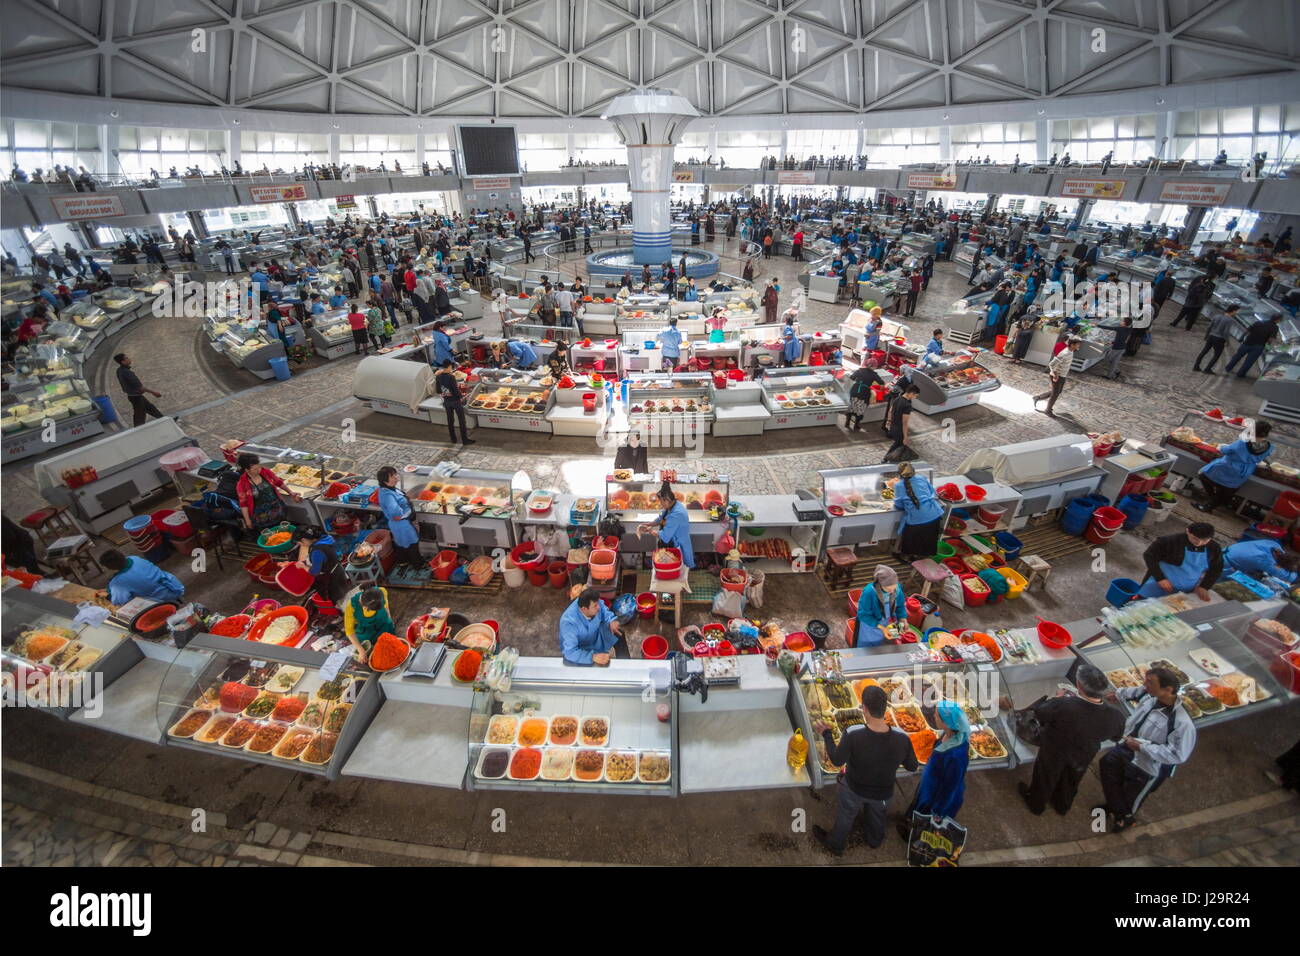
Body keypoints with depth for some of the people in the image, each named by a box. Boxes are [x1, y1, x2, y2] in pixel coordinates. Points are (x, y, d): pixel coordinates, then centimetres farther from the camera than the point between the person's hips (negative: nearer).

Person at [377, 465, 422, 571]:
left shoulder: (389, 488, -5)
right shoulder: (387, 495, -35)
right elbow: (394, 511, -50)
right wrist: (403, 514, -30)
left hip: (397, 524, 9)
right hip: (402, 524, -9)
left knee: (400, 543, 28)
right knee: (412, 544, 14)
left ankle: (402, 562, 50)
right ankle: (416, 564, 35)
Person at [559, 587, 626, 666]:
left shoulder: (594, 603, -24)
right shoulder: (569, 622, -40)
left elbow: (604, 611, 1)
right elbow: (570, 652, -42)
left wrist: (611, 621, -18)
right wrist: (593, 657, -50)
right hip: (580, 649, -6)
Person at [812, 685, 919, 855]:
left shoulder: (853, 735, -38)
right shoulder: (901, 738, -32)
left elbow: (837, 761, -22)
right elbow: (912, 766, -14)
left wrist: (826, 734, -10)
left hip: (854, 789, -2)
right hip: (883, 793, 2)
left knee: (845, 817, 29)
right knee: (877, 816, 35)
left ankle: (835, 844, 55)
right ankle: (874, 840, 65)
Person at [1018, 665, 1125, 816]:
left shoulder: (1062, 705, -44)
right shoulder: (1116, 716, -31)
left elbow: (1039, 712, -22)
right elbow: (1116, 736, -8)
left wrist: (1057, 698, -5)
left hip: (1053, 753, -3)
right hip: (1083, 758, 3)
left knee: (1045, 779, 27)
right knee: (1070, 783, 34)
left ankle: (1036, 804, 53)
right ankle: (1062, 807, 61)